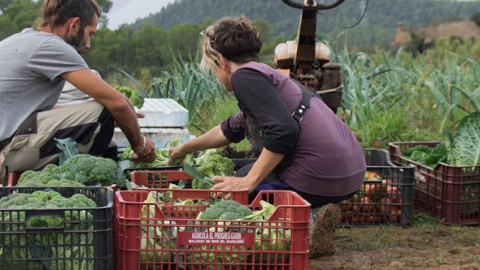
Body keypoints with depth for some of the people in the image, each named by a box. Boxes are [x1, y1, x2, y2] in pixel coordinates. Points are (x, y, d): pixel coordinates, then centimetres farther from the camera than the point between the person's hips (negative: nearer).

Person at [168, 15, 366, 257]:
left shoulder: (245, 76, -6)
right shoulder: (268, 75, 23)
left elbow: (283, 131, -21)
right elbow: (230, 130, 37)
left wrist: (249, 182, -15)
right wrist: (186, 148, 50)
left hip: (321, 176, -9)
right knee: (243, 175, 28)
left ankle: (309, 222, -7)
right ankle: (314, 212, 11)